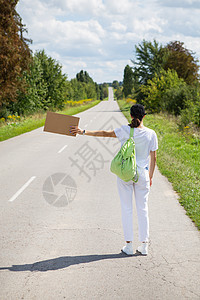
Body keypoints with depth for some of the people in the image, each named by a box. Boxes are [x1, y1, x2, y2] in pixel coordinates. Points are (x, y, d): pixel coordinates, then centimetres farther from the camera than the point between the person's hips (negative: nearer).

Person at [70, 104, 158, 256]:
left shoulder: (126, 130, -11)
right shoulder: (151, 134, -4)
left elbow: (105, 133, -15)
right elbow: (153, 158, 1)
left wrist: (83, 132, -14)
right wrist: (150, 177, 12)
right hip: (142, 174, 1)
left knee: (126, 209, 7)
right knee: (143, 209, 10)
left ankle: (129, 245, 10)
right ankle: (144, 246, 14)